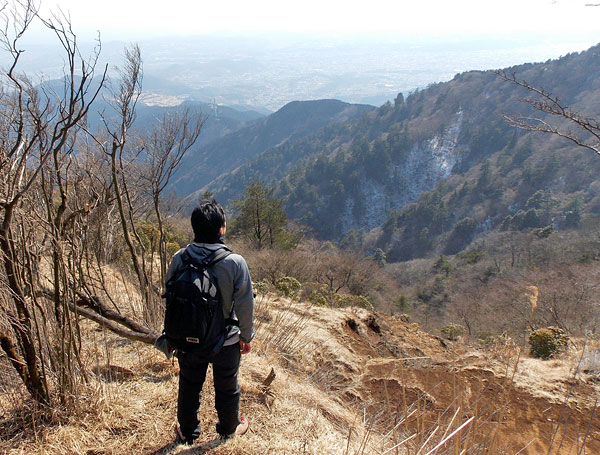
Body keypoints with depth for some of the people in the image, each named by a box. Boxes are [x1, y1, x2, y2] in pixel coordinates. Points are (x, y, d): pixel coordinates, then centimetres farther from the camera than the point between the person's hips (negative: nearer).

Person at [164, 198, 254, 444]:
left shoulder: (179, 258, -15)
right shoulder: (235, 262, -23)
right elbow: (244, 305, -15)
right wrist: (247, 336, 2)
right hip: (225, 341, -2)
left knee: (189, 386, 24)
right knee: (226, 388, 22)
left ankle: (187, 431, 43)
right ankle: (229, 428, 44)